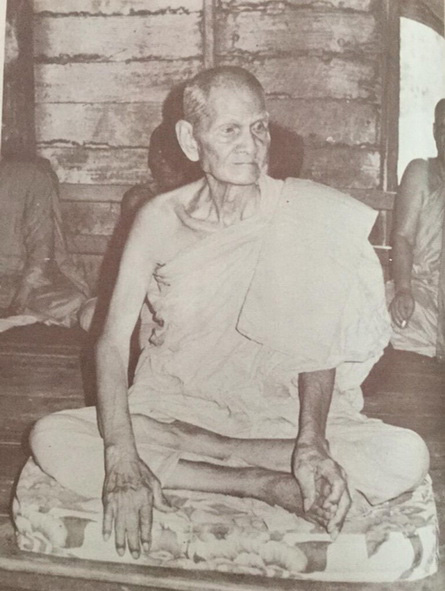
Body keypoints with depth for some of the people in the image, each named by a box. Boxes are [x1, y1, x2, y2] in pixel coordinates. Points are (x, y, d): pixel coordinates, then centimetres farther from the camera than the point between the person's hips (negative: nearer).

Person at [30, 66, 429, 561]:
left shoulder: (306, 214, -8)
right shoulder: (160, 219, -5)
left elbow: (318, 341, -7)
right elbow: (113, 340, -9)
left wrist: (311, 440, -24)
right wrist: (121, 459, -23)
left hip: (281, 419, -2)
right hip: (171, 407, 2)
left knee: (406, 457, -23)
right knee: (50, 439, -23)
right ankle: (265, 486, -18)